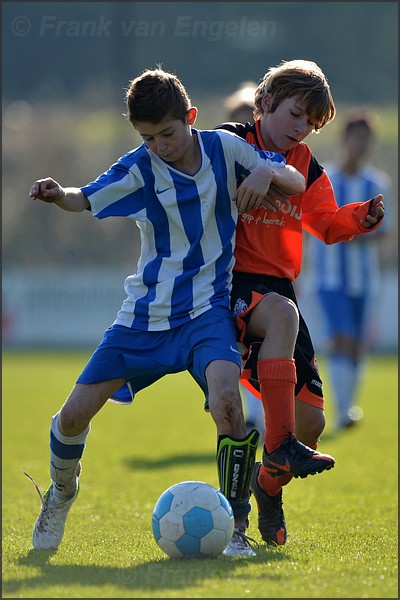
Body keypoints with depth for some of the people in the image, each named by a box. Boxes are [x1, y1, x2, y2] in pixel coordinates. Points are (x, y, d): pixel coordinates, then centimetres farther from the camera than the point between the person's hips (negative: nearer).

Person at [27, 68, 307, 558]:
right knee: (75, 413, -1)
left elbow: (298, 182, 3)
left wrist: (269, 173, -21)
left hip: (207, 310, -1)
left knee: (226, 396, -30)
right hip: (146, 313, 1)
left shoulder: (225, 148, -4)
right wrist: (57, 196, -34)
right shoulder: (139, 168, -6)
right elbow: (86, 200, -10)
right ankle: (62, 490, 34)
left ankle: (236, 530, -18)